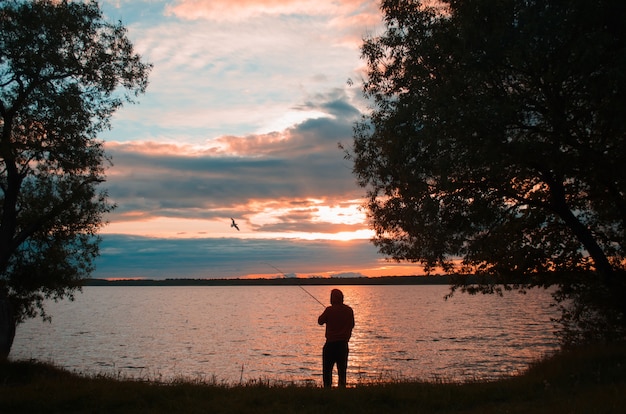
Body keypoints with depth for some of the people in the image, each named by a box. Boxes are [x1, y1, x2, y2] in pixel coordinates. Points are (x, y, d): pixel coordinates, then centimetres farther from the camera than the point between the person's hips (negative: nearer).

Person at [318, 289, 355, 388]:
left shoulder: (329, 310, -12)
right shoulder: (349, 310, 0)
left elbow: (320, 321, 1)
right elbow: (352, 325, 12)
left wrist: (324, 315, 19)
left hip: (331, 342, -4)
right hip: (343, 342, 4)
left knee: (327, 368, 4)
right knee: (342, 367, 11)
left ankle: (327, 386, 0)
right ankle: (342, 386, 9)